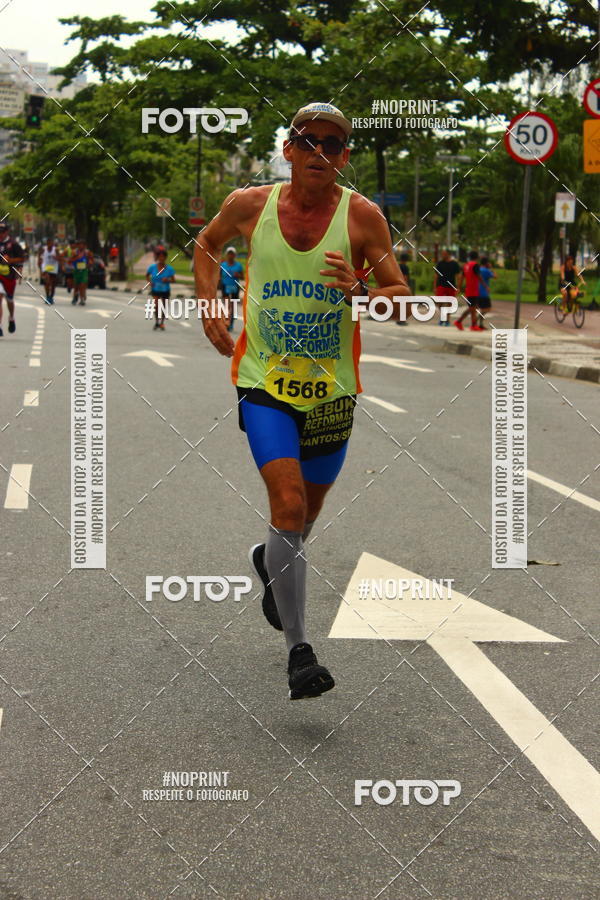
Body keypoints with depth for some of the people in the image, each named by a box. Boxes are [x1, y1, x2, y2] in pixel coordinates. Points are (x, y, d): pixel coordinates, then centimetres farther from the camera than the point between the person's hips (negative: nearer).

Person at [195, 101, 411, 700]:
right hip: (264, 382, -2)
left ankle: (270, 562, 54)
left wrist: (359, 292, -24)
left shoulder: (362, 216, -6)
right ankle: (298, 650, -11)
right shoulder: (249, 205, -2)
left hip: (331, 388, 2)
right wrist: (208, 307, 6)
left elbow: (402, 299, -4)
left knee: (307, 509, 17)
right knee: (289, 504, -18)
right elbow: (207, 244, 19)